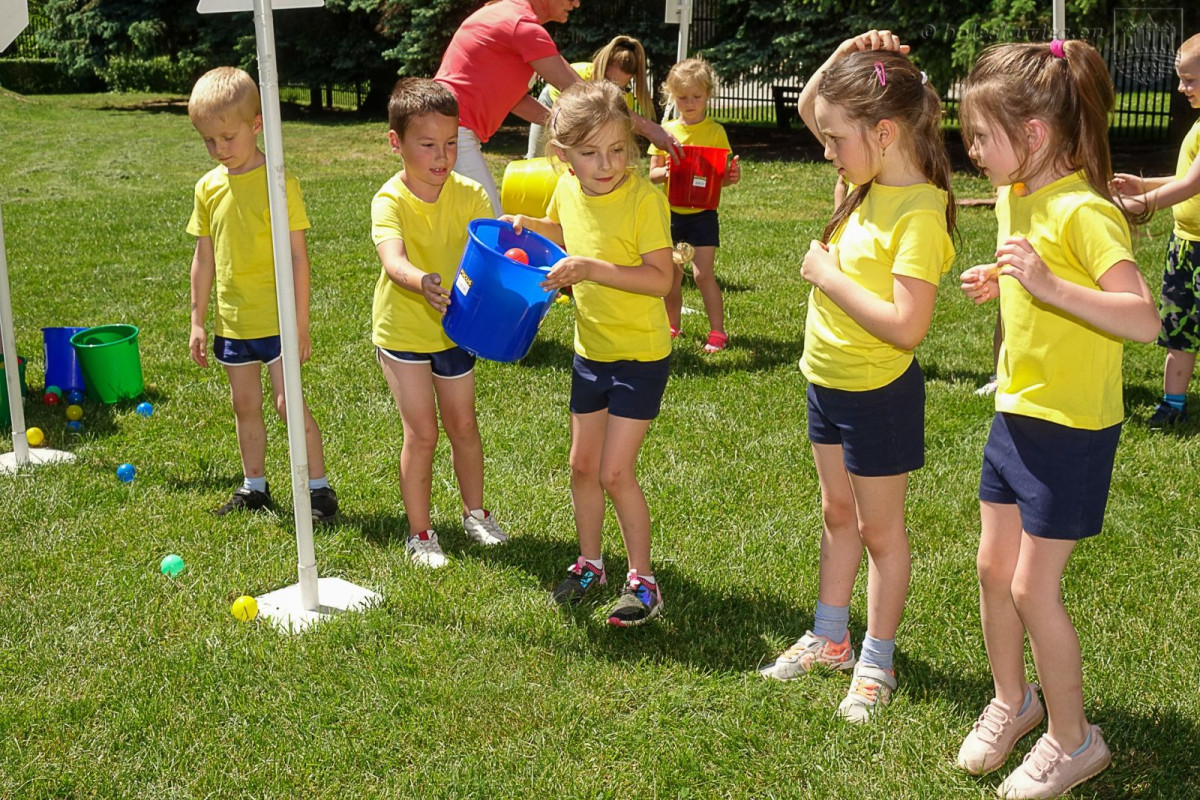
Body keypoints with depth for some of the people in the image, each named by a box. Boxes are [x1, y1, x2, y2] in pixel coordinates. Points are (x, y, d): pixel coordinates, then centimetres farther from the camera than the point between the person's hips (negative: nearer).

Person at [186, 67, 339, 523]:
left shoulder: (278, 182, -12)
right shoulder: (209, 188, 4)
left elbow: (298, 255, -11)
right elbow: (204, 259, 11)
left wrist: (301, 322, -12)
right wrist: (197, 322, 11)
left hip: (276, 318, -5)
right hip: (231, 321, 6)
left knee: (288, 404, -5)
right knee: (245, 406, 14)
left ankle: (319, 487, 8)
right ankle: (254, 487, 28)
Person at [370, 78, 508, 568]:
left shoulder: (468, 195, -9)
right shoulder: (390, 201, -20)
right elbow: (393, 262, -37)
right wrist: (422, 282, -58)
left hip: (454, 327, 4)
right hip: (402, 330, -3)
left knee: (463, 425, 16)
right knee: (421, 432, 0)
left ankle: (475, 513, 36)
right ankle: (419, 534, 15)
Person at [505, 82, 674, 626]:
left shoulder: (644, 198, -21)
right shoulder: (567, 191, -2)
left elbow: (661, 278, -25)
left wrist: (593, 269, -32)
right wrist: (526, 226, 1)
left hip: (640, 355, -6)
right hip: (590, 351, 7)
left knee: (615, 472, -6)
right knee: (583, 465, 15)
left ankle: (642, 579, 11)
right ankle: (589, 564, 34)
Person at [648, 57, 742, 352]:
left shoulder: (715, 131, -4)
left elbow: (721, 175, -3)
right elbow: (652, 173, 3)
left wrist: (732, 176, -25)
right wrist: (665, 171, -18)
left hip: (702, 213, -3)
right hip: (671, 213, 3)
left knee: (703, 273, -8)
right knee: (671, 274, 9)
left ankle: (718, 331, 3)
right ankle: (673, 325, 26)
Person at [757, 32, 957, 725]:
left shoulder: (920, 213, -25)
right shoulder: (871, 178, -1)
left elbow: (906, 327, -32)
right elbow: (809, 106, 11)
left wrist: (828, 274, -23)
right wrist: (847, 54, -6)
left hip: (879, 392, -8)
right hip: (830, 381, 8)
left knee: (879, 528, 8)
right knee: (838, 515, 21)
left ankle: (877, 662, 24)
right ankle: (830, 636, 37)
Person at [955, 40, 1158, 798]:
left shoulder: (1085, 212, -21)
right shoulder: (1014, 197, 5)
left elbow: (1145, 318, -31)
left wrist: (1050, 285, -39)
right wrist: (997, 284, 3)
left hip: (1072, 428, -8)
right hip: (1015, 414, 8)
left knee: (1033, 588, -1)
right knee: (994, 568, 16)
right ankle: (1011, 700, 37)